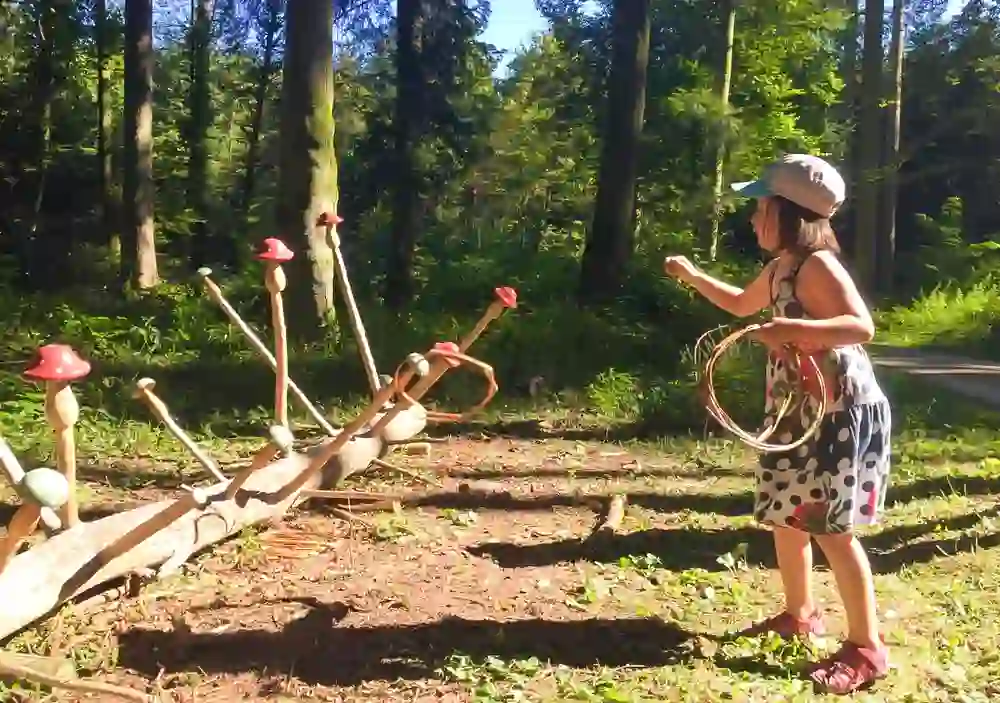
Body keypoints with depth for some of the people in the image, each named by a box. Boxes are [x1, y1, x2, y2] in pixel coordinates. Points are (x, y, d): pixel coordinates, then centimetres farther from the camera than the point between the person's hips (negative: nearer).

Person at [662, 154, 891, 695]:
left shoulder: (817, 265, -19)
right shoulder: (780, 268, 10)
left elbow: (862, 326, -31)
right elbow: (742, 304, 30)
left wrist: (793, 329, -40)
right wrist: (692, 275, 26)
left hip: (841, 412, -10)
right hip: (798, 412, 10)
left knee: (832, 529, -7)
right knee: (785, 516, 17)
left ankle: (867, 648, 4)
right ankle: (800, 613, 35)